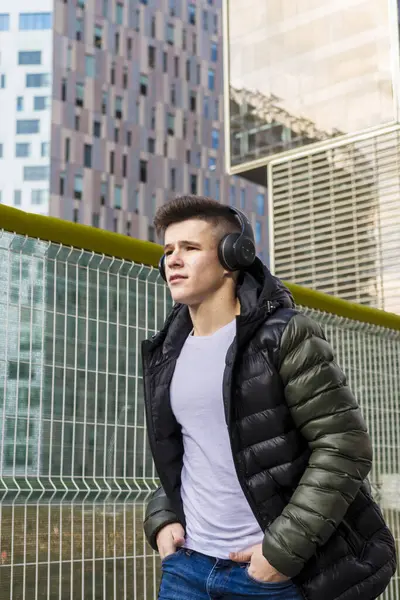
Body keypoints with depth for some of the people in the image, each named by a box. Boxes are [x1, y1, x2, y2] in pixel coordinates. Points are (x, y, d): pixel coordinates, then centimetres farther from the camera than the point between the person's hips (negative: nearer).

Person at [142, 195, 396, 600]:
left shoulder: (283, 336, -10)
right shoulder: (168, 355, 9)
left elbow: (345, 448, -13)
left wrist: (283, 550, -16)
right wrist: (162, 520, 4)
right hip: (187, 566, 6)